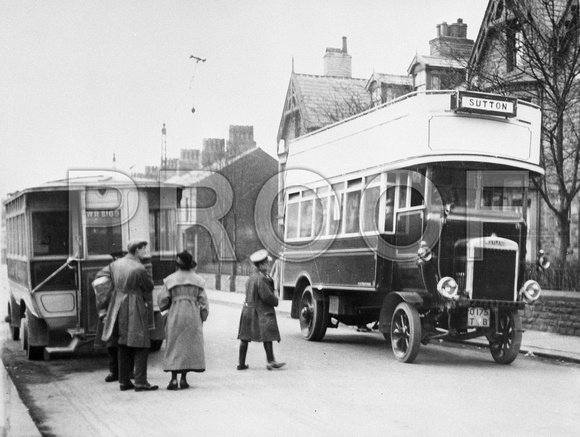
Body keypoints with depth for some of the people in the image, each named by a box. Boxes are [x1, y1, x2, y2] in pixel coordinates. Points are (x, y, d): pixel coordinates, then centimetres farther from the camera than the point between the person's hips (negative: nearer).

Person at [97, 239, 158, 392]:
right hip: (135, 310, -7)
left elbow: (100, 276, 18)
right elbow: (149, 287, -6)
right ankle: (140, 382, -4)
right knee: (141, 346, -1)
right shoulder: (139, 269, -17)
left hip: (118, 307, 7)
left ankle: (124, 381, 18)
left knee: (123, 347, 14)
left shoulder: (115, 264, 5)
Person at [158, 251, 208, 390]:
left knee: (174, 346, 3)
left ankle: (174, 379, -6)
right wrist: (203, 318, 10)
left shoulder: (170, 279, -1)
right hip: (193, 316, 1)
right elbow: (203, 301, 3)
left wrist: (163, 307, 20)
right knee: (190, 345, 7)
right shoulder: (198, 280, 5)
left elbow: (162, 301, -1)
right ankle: (183, 378, 5)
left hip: (175, 315, -1)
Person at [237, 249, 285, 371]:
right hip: (261, 311, -9)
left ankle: (241, 363, 12)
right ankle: (271, 362, -3)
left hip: (248, 309, 9)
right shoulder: (261, 279, -17)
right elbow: (267, 296, -21)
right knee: (267, 336, -4)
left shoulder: (252, 277, 13)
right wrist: (276, 301, -1)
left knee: (245, 337, 8)